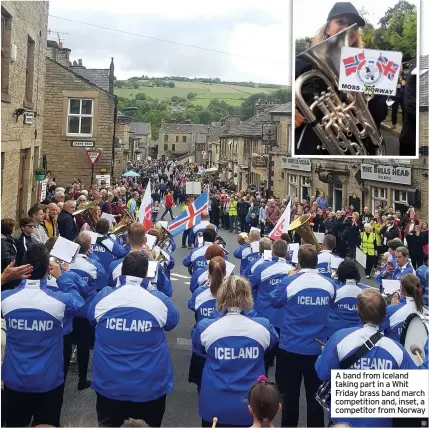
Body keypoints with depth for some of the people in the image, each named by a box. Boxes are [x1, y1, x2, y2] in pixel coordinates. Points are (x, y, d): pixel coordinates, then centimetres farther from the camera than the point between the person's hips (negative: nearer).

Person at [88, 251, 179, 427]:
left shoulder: (103, 296, -12)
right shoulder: (159, 300, -16)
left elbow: (91, 320, 9)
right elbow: (172, 322, 5)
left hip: (109, 384, 1)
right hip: (149, 386, -1)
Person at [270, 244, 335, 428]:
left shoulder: (289, 282, -16)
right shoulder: (329, 284, -7)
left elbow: (275, 301, 3)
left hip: (291, 348, -2)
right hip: (317, 348, 2)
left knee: (290, 396, 12)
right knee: (315, 396, 14)